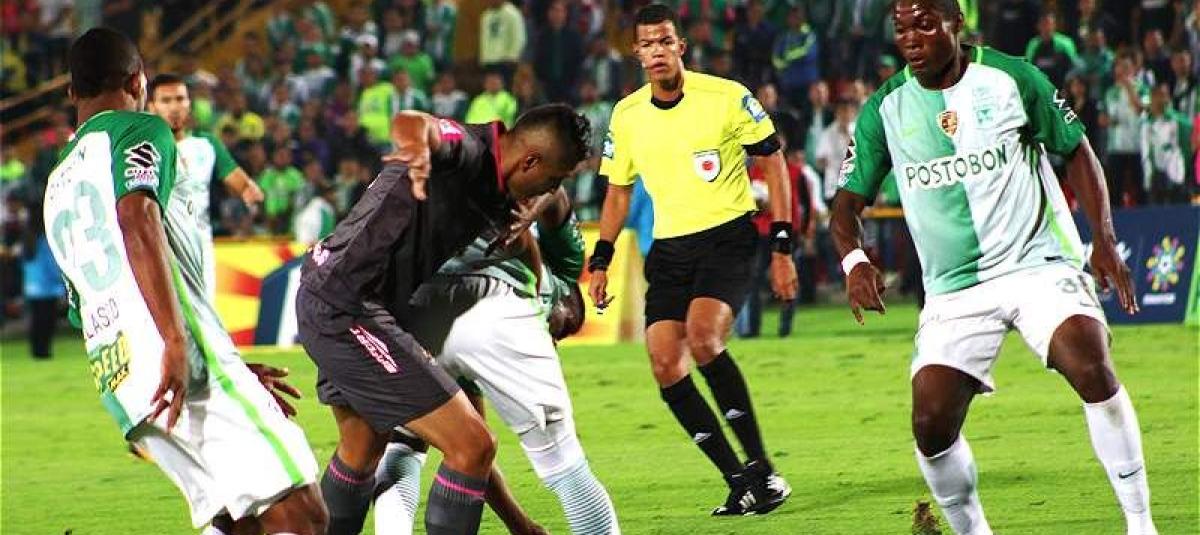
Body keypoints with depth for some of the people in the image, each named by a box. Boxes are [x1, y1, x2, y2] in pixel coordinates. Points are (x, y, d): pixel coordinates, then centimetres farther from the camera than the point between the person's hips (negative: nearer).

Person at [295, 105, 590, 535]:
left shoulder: (494, 189, 10)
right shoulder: (463, 150, -19)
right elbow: (410, 122, -42)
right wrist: (417, 146, -65)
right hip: (348, 311, -11)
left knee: (362, 449, 31)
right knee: (472, 447, -11)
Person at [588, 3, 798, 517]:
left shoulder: (727, 97, -8)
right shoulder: (626, 115, 5)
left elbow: (773, 163, -2)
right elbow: (618, 189, 19)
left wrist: (782, 247, -6)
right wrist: (600, 261, 10)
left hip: (728, 237, -5)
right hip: (669, 249, 6)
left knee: (702, 337, -28)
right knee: (666, 367, -7)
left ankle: (762, 469, -18)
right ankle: (739, 481, 3)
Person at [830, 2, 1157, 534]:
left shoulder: (1012, 79, -4)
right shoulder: (885, 110, 2)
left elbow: (1076, 151, 5)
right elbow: (849, 200, 5)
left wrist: (1104, 238, -6)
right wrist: (854, 259, -16)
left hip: (1040, 264, -3)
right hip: (954, 288, 3)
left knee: (1094, 371, -26)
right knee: (931, 424, -11)